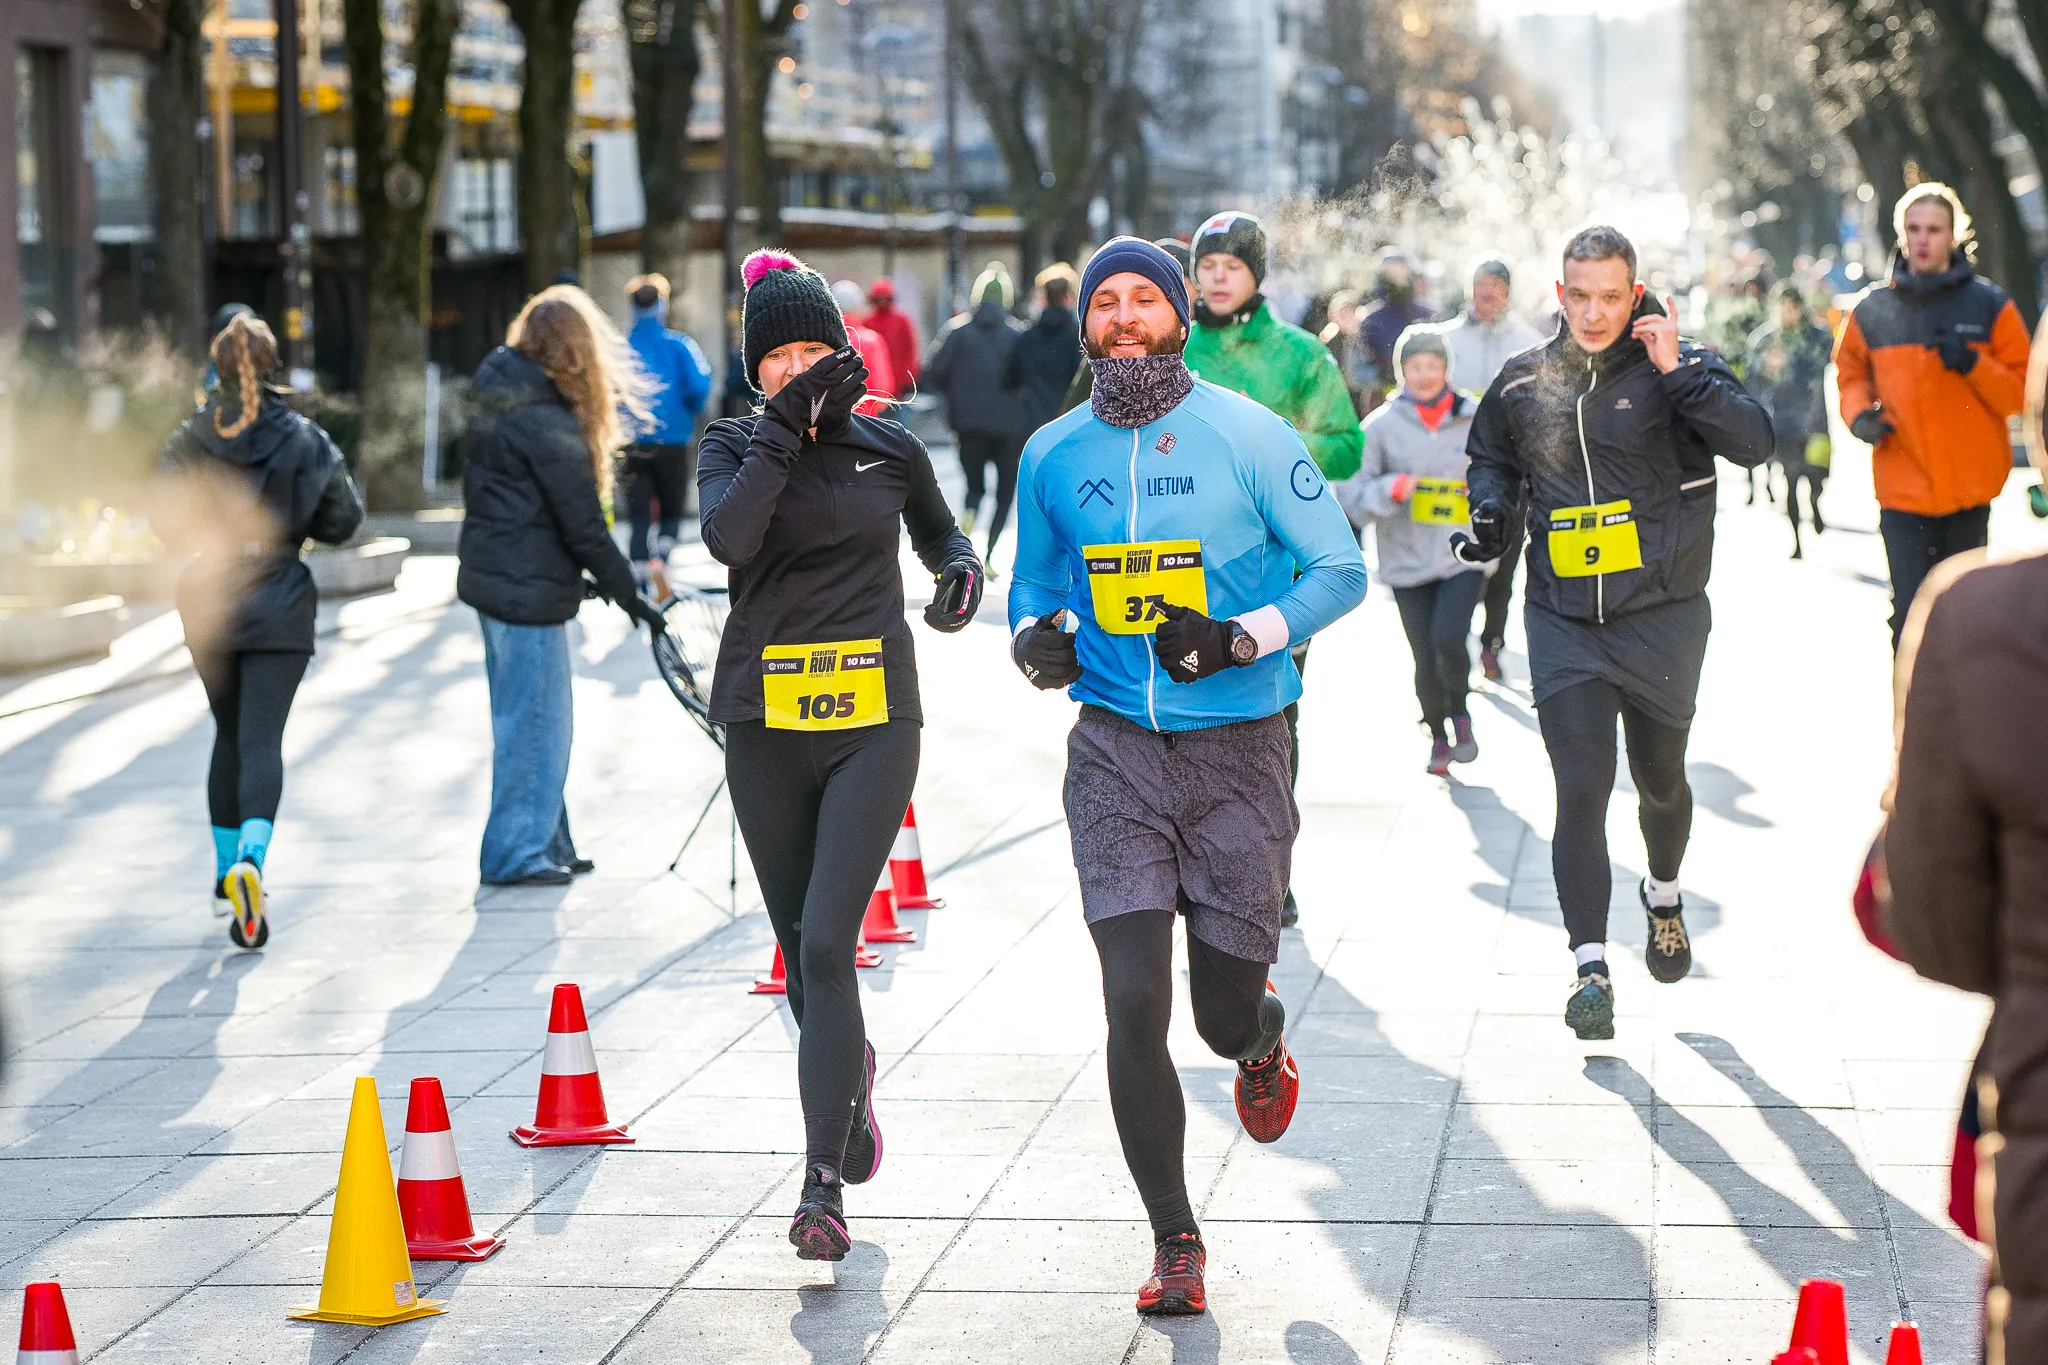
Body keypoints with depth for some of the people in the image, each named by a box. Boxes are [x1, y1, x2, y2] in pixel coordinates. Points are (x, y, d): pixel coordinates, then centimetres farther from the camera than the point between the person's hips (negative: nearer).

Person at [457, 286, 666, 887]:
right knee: (535, 719, -1)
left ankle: (546, 844, 25)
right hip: (528, 588, -9)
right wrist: (627, 592, -6)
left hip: (493, 575, 9)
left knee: (528, 718, 16)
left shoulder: (496, 400, 9)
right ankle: (516, 853, 5)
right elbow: (581, 523, -16)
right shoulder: (549, 423, -19)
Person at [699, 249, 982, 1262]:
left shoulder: (888, 447, 5)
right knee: (800, 943, 13)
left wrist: (962, 574, 1)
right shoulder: (734, 446, 1)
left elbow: (939, 533, 23)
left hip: (874, 720, -1)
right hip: (766, 721, 2)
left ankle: (823, 1187, -13)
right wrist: (787, 425, -19)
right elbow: (729, 539, -21)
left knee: (826, 942, -13)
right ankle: (849, 1065, 46)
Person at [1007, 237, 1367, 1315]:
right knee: (1134, 1005, -11)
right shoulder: (1053, 455, 5)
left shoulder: (1248, 436, -5)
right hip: (1116, 749, 2)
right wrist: (1035, 638, -4)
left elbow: (1340, 568, -2)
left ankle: (1265, 1040, 44)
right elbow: (1032, 584, 19)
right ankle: (1174, 1240, 5)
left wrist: (1240, 638, -17)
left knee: (1226, 1017, 3)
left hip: (1237, 749, -2)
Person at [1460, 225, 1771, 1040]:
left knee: (1660, 780, 15)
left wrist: (1678, 372, -28)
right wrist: (1490, 513, 3)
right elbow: (1490, 457, 24)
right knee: (1580, 789, -8)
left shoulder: (1679, 369, -5)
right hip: (1563, 623, 1)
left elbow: (1753, 442, -21)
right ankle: (1590, 966, -6)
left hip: (1663, 615, -1)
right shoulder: (1523, 384, 5)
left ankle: (1664, 895, 45)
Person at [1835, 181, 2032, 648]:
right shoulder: (1872, 310, 3)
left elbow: (2021, 391, 1)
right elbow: (1851, 375, 16)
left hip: (1970, 490, 1)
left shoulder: (1989, 304, 1)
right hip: (1902, 491, -1)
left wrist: (1973, 366, -17)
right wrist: (1861, 415, -4)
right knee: (1912, 614, -8)